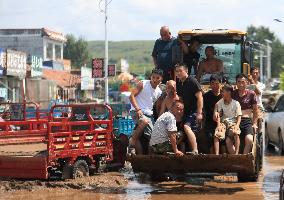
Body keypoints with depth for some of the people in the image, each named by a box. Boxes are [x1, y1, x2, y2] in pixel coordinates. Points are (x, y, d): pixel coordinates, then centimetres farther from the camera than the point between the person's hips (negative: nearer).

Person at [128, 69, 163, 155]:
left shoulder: (159, 92, 13)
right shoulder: (143, 84, -3)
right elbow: (131, 96, -10)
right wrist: (137, 109, -20)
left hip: (149, 114, 6)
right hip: (136, 111, -6)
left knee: (150, 136, -6)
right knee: (144, 121, -37)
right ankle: (132, 140, -20)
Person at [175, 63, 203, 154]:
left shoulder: (192, 81, -12)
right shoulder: (178, 83, 10)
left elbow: (199, 97, -14)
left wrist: (199, 113, -19)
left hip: (194, 111, -8)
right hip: (185, 111, 8)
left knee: (187, 127, -25)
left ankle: (195, 151, -26)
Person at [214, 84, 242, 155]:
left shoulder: (236, 103, 3)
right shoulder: (220, 103, 11)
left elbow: (239, 116, 1)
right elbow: (218, 115, 4)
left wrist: (237, 125, -17)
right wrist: (218, 125, -12)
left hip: (233, 123, -2)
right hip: (223, 122, 3)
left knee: (236, 133, -35)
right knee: (216, 135, -26)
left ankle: (236, 154, -34)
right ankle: (216, 154, -29)